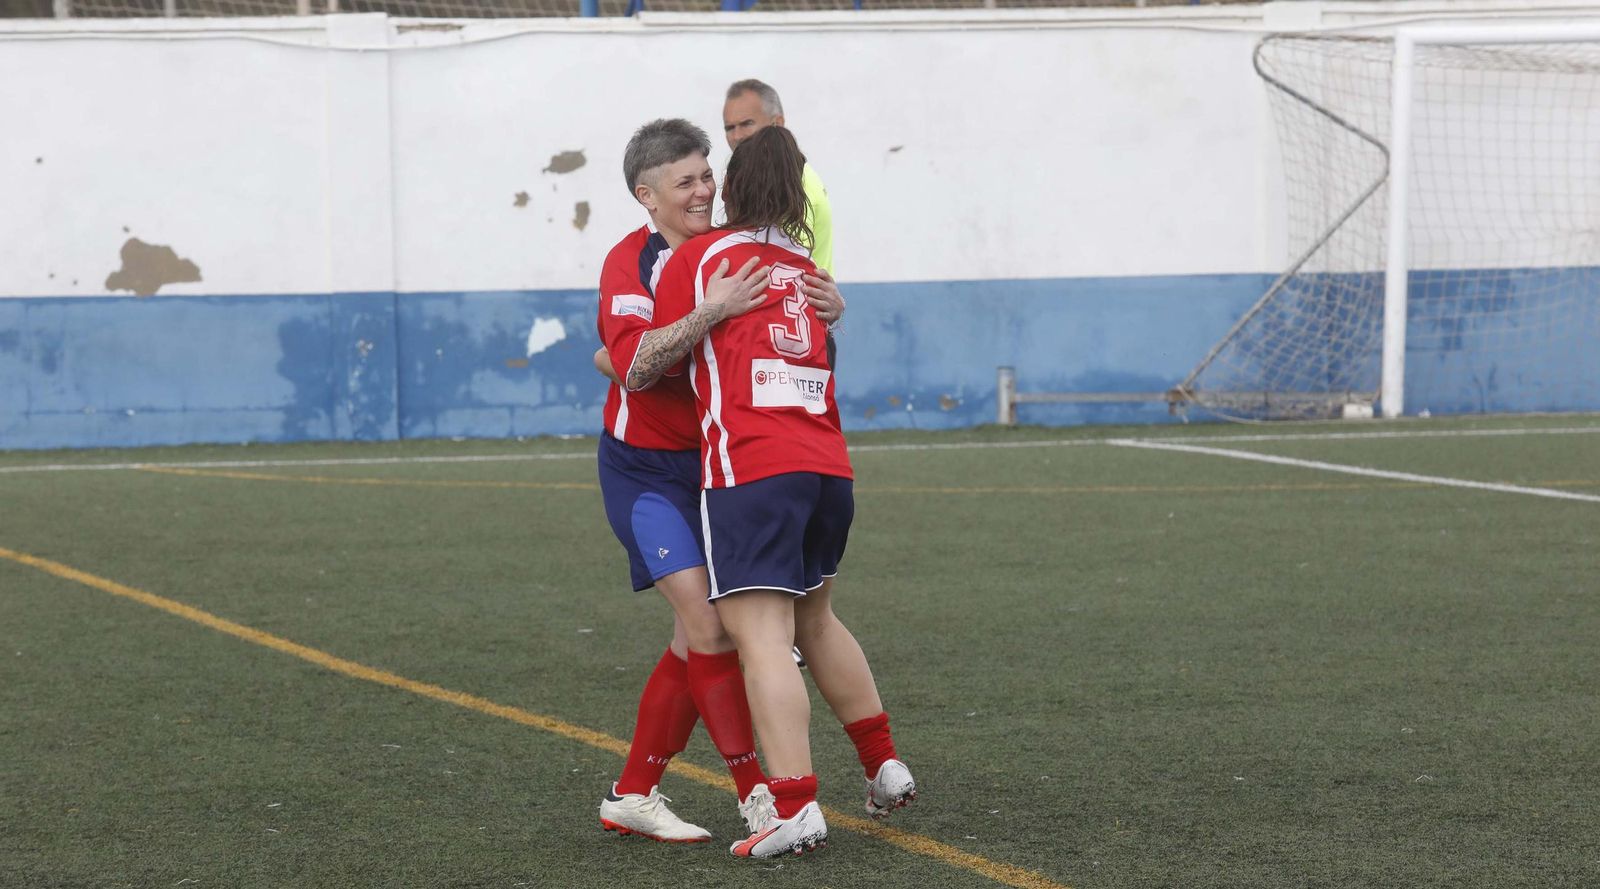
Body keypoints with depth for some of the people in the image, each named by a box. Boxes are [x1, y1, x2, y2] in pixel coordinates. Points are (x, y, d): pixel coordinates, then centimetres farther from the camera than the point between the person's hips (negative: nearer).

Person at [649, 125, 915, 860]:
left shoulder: (698, 256, 3)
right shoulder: (808, 269, 19)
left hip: (750, 473, -6)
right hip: (828, 468, 6)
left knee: (762, 639, -11)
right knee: (814, 617, 26)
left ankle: (795, 806, -21)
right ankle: (884, 766, 30)